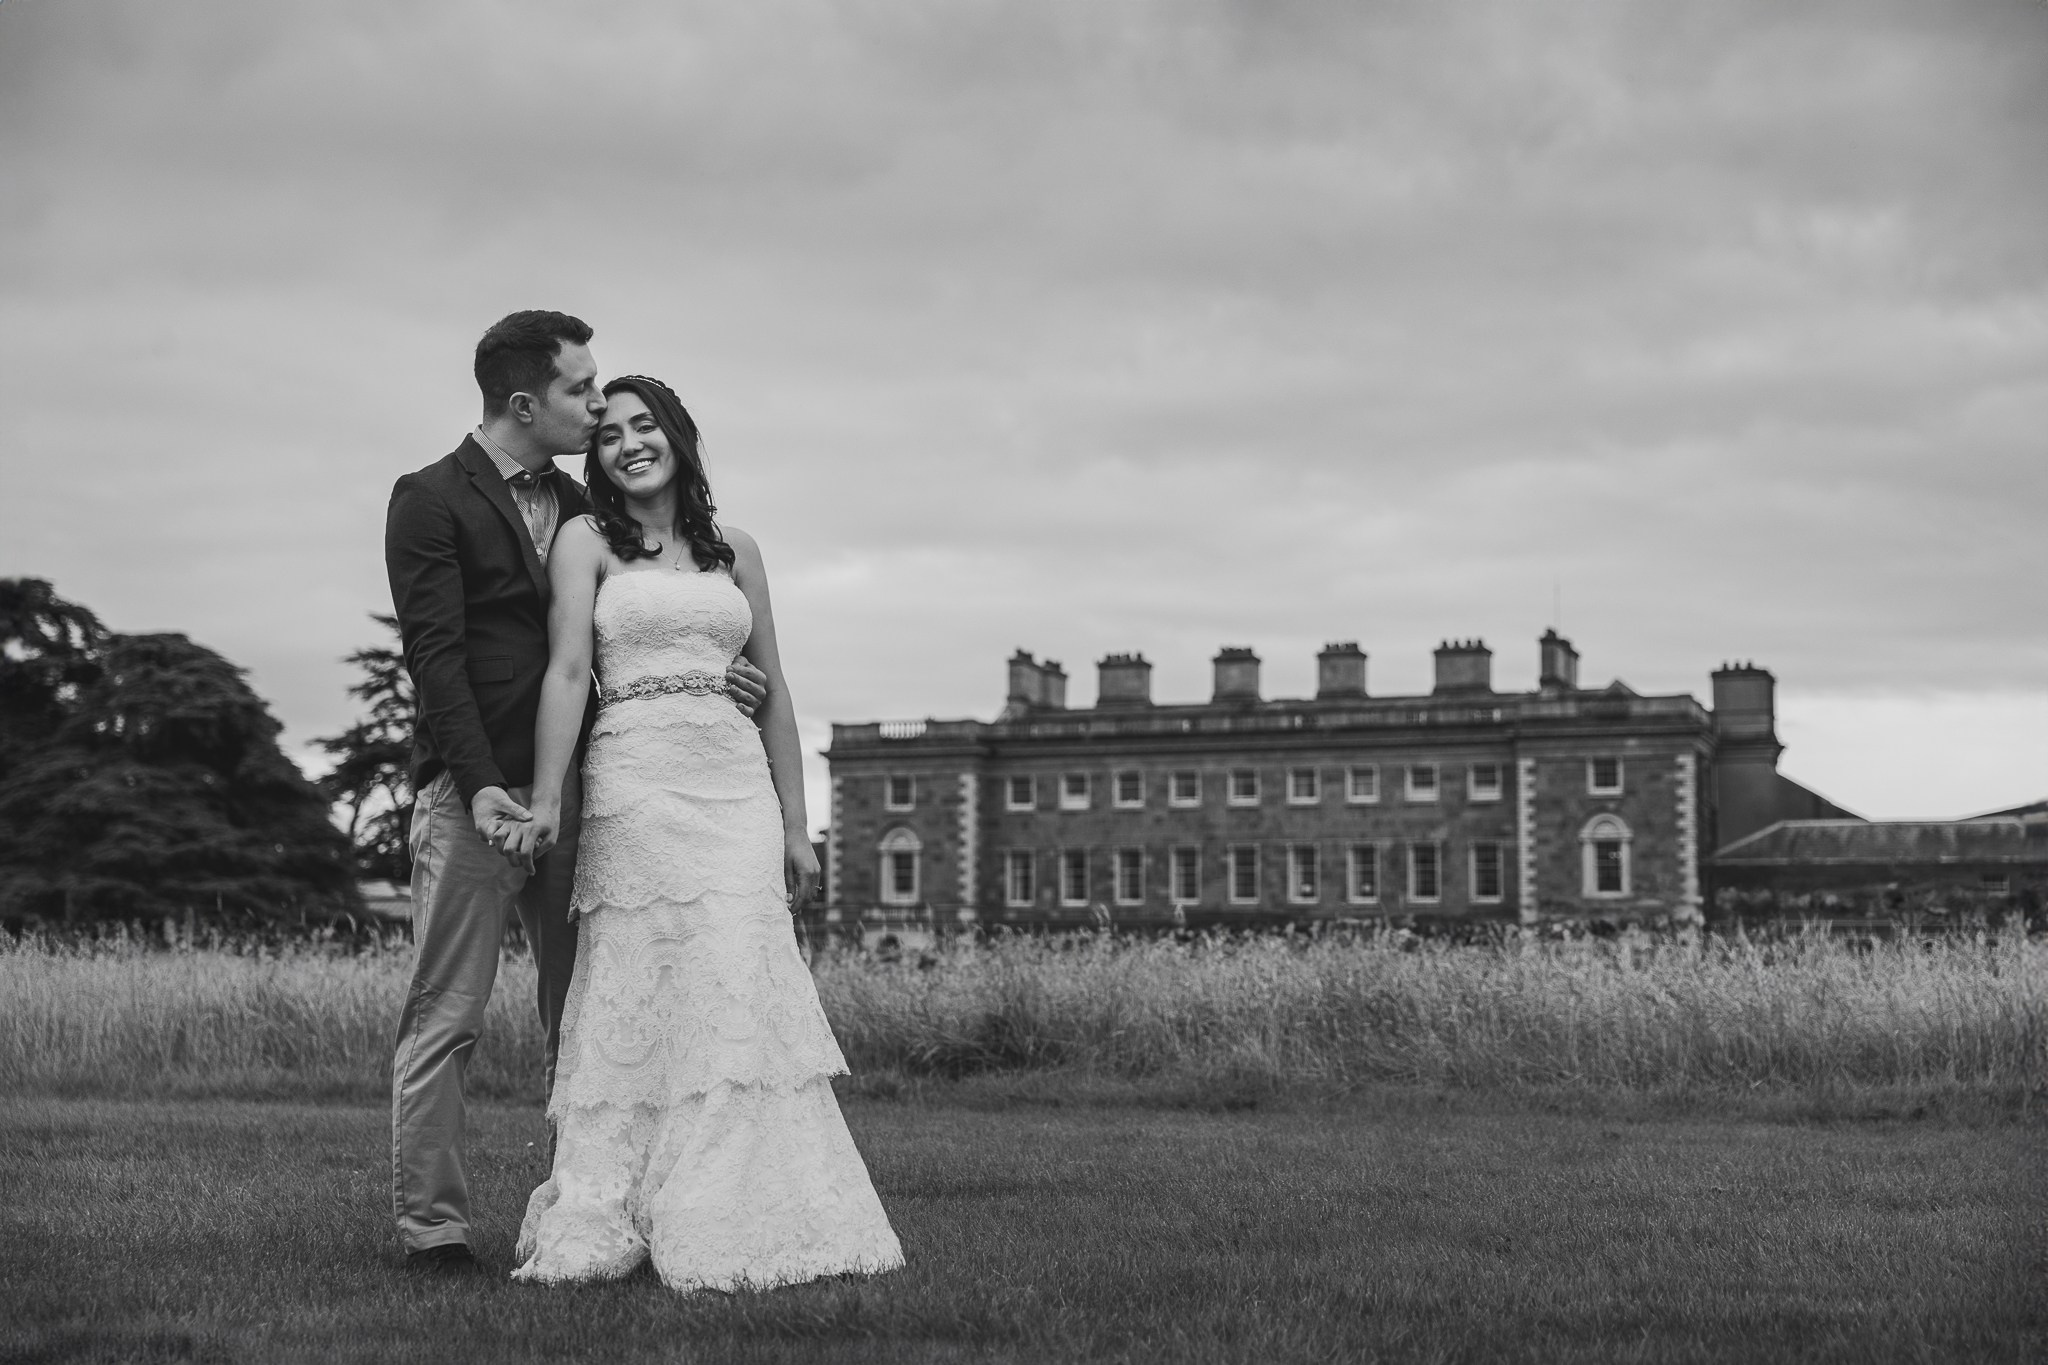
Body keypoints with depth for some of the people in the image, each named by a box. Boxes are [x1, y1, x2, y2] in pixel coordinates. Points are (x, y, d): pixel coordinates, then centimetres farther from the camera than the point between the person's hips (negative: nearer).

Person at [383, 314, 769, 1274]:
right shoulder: (432, 499, -3)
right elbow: (434, 652, -11)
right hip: (475, 795, -6)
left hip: (569, 789, 6)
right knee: (446, 1017, -2)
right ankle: (430, 1224, 4)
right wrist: (479, 785, -20)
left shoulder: (575, 506, 17)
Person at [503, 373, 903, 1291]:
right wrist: (546, 799, -16)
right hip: (636, 784, -3)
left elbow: (772, 692, 17)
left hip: (738, 784, 3)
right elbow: (566, 671, -5)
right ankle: (605, 1221, 1)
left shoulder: (734, 551, 16)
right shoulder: (586, 541, 6)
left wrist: (795, 825, 12)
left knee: (736, 994, -3)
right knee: (640, 1002, -5)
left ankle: (736, 1220, 3)